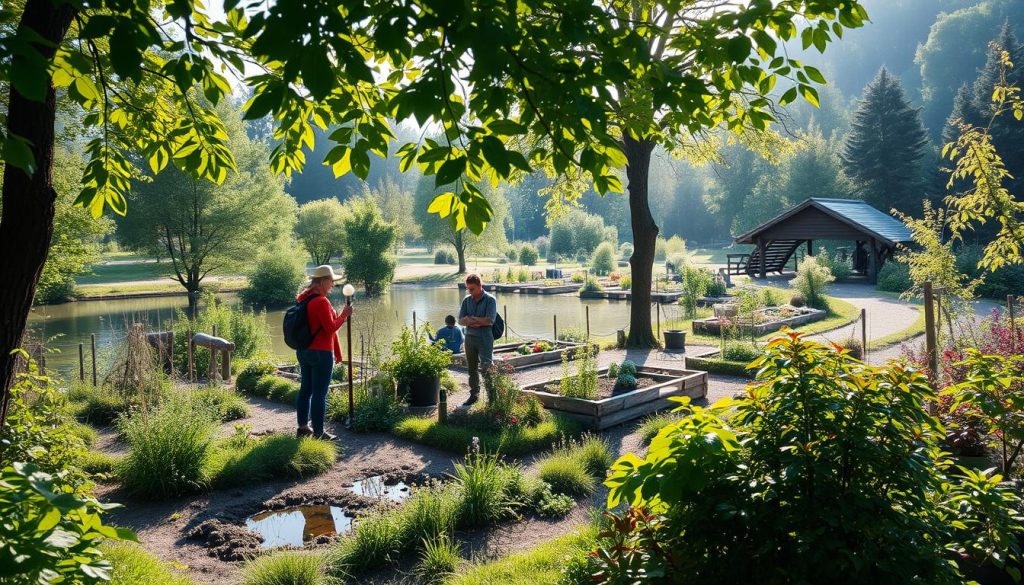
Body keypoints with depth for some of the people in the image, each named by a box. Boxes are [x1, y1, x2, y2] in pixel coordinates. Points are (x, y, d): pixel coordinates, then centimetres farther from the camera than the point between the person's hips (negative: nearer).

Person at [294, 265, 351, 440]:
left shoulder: (303, 298, 9)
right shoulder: (321, 302, -19)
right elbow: (331, 328, -18)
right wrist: (344, 315, -7)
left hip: (303, 351, 9)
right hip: (321, 353, -9)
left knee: (306, 389, 15)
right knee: (319, 393, -2)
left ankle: (303, 427, 24)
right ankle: (318, 432, 4)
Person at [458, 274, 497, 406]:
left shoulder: (490, 300, -6)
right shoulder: (467, 300, 9)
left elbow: (489, 320, -16)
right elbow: (461, 320, 4)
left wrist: (470, 318, -9)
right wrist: (477, 322, -16)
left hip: (485, 338, -5)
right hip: (469, 337, 5)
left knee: (486, 368, -9)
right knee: (472, 368, 11)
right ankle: (474, 394, 21)